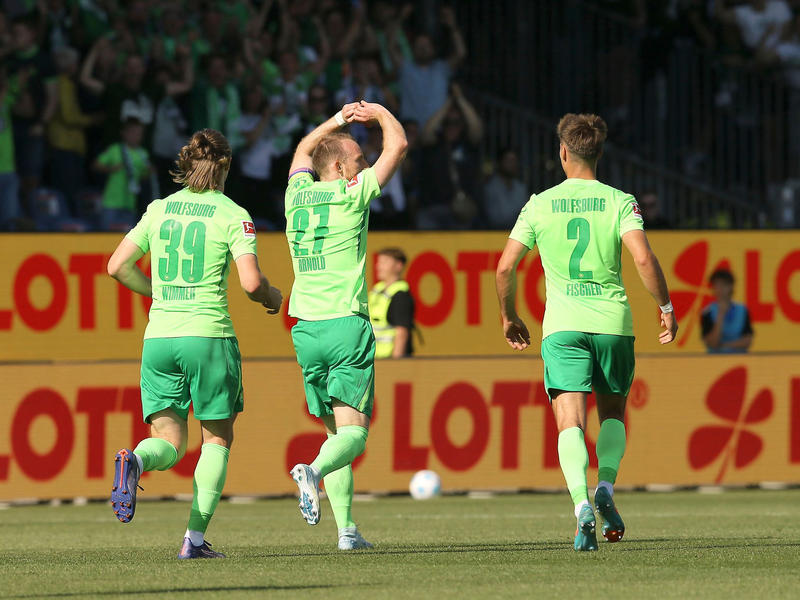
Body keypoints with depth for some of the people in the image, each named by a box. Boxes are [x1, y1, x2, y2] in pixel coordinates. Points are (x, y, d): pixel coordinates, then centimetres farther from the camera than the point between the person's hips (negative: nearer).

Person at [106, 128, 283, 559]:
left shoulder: (159, 209, 9)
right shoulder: (233, 216, -4)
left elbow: (117, 266, 9)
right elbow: (251, 282, -14)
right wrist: (271, 297, 9)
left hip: (158, 337, 4)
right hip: (209, 335, -4)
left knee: (168, 445, 7)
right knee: (217, 437, 12)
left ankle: (134, 463, -29)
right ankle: (195, 539, 3)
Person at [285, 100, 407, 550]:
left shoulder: (298, 194, 10)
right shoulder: (351, 194, -5)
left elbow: (303, 151, 34)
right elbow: (399, 145, 3)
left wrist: (337, 121, 34)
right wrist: (380, 113, 19)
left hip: (305, 329, 6)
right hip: (346, 325, -6)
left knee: (336, 430, 11)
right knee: (353, 432, -9)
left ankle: (347, 529, 4)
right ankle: (314, 471, -39)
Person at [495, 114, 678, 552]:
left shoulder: (540, 205, 5)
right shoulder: (620, 202, 1)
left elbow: (505, 268, 2)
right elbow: (643, 258, -12)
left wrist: (509, 318, 17)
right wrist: (666, 308, 0)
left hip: (562, 326, -1)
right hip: (612, 322, 1)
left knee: (570, 422, -7)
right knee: (612, 413, 21)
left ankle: (582, 505, -28)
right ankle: (605, 488, -1)